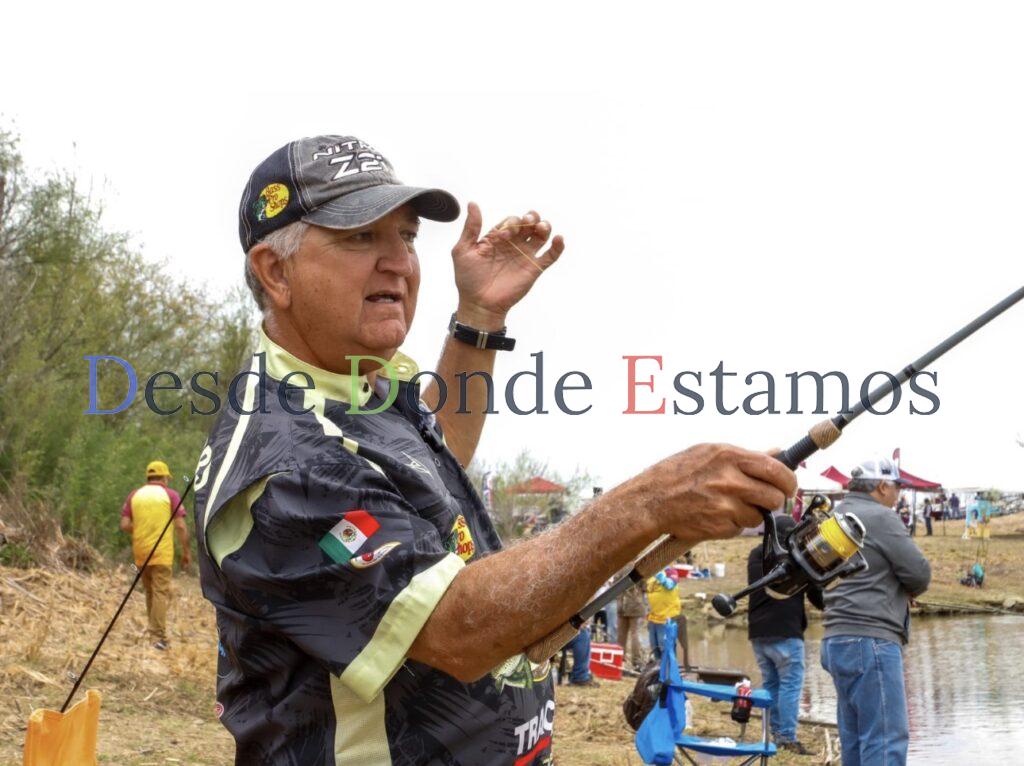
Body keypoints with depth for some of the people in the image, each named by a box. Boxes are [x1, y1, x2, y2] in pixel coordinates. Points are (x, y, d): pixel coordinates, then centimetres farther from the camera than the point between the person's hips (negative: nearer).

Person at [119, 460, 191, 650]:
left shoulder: (134, 495, 8)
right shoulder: (170, 495, -1)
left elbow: (124, 525, 1)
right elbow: (181, 526, -7)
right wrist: (186, 551, 1)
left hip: (140, 552, 4)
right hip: (162, 553, -4)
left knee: (150, 591, 19)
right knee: (161, 593, -3)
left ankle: (153, 629, 25)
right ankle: (158, 636, -9)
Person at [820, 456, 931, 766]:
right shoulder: (880, 517, -9)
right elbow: (920, 573, -9)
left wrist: (899, 594, 13)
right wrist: (908, 592, 11)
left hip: (838, 640, 10)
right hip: (870, 640, -10)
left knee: (855, 739, 12)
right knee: (887, 740, -10)